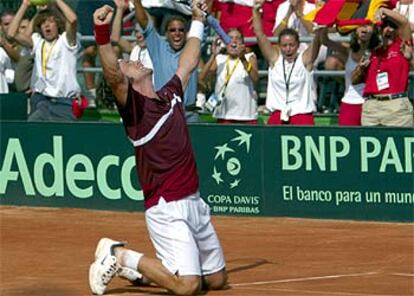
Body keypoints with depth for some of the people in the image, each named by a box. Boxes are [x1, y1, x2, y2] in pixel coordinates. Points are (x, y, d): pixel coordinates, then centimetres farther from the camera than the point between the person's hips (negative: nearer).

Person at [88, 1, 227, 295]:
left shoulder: (170, 94, 15)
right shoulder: (133, 105, -7)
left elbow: (188, 63, 32)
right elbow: (112, 75, -27)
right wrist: (103, 35, -42)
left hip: (195, 202, 8)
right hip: (167, 207, -8)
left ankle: (139, 266, 27)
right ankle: (119, 255, 2)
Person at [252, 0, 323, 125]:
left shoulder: (305, 59, 0)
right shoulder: (274, 58, 6)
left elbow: (317, 39, -13)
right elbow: (259, 34, 2)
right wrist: (256, 10, -8)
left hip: (302, 115, -3)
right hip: (277, 115, 3)